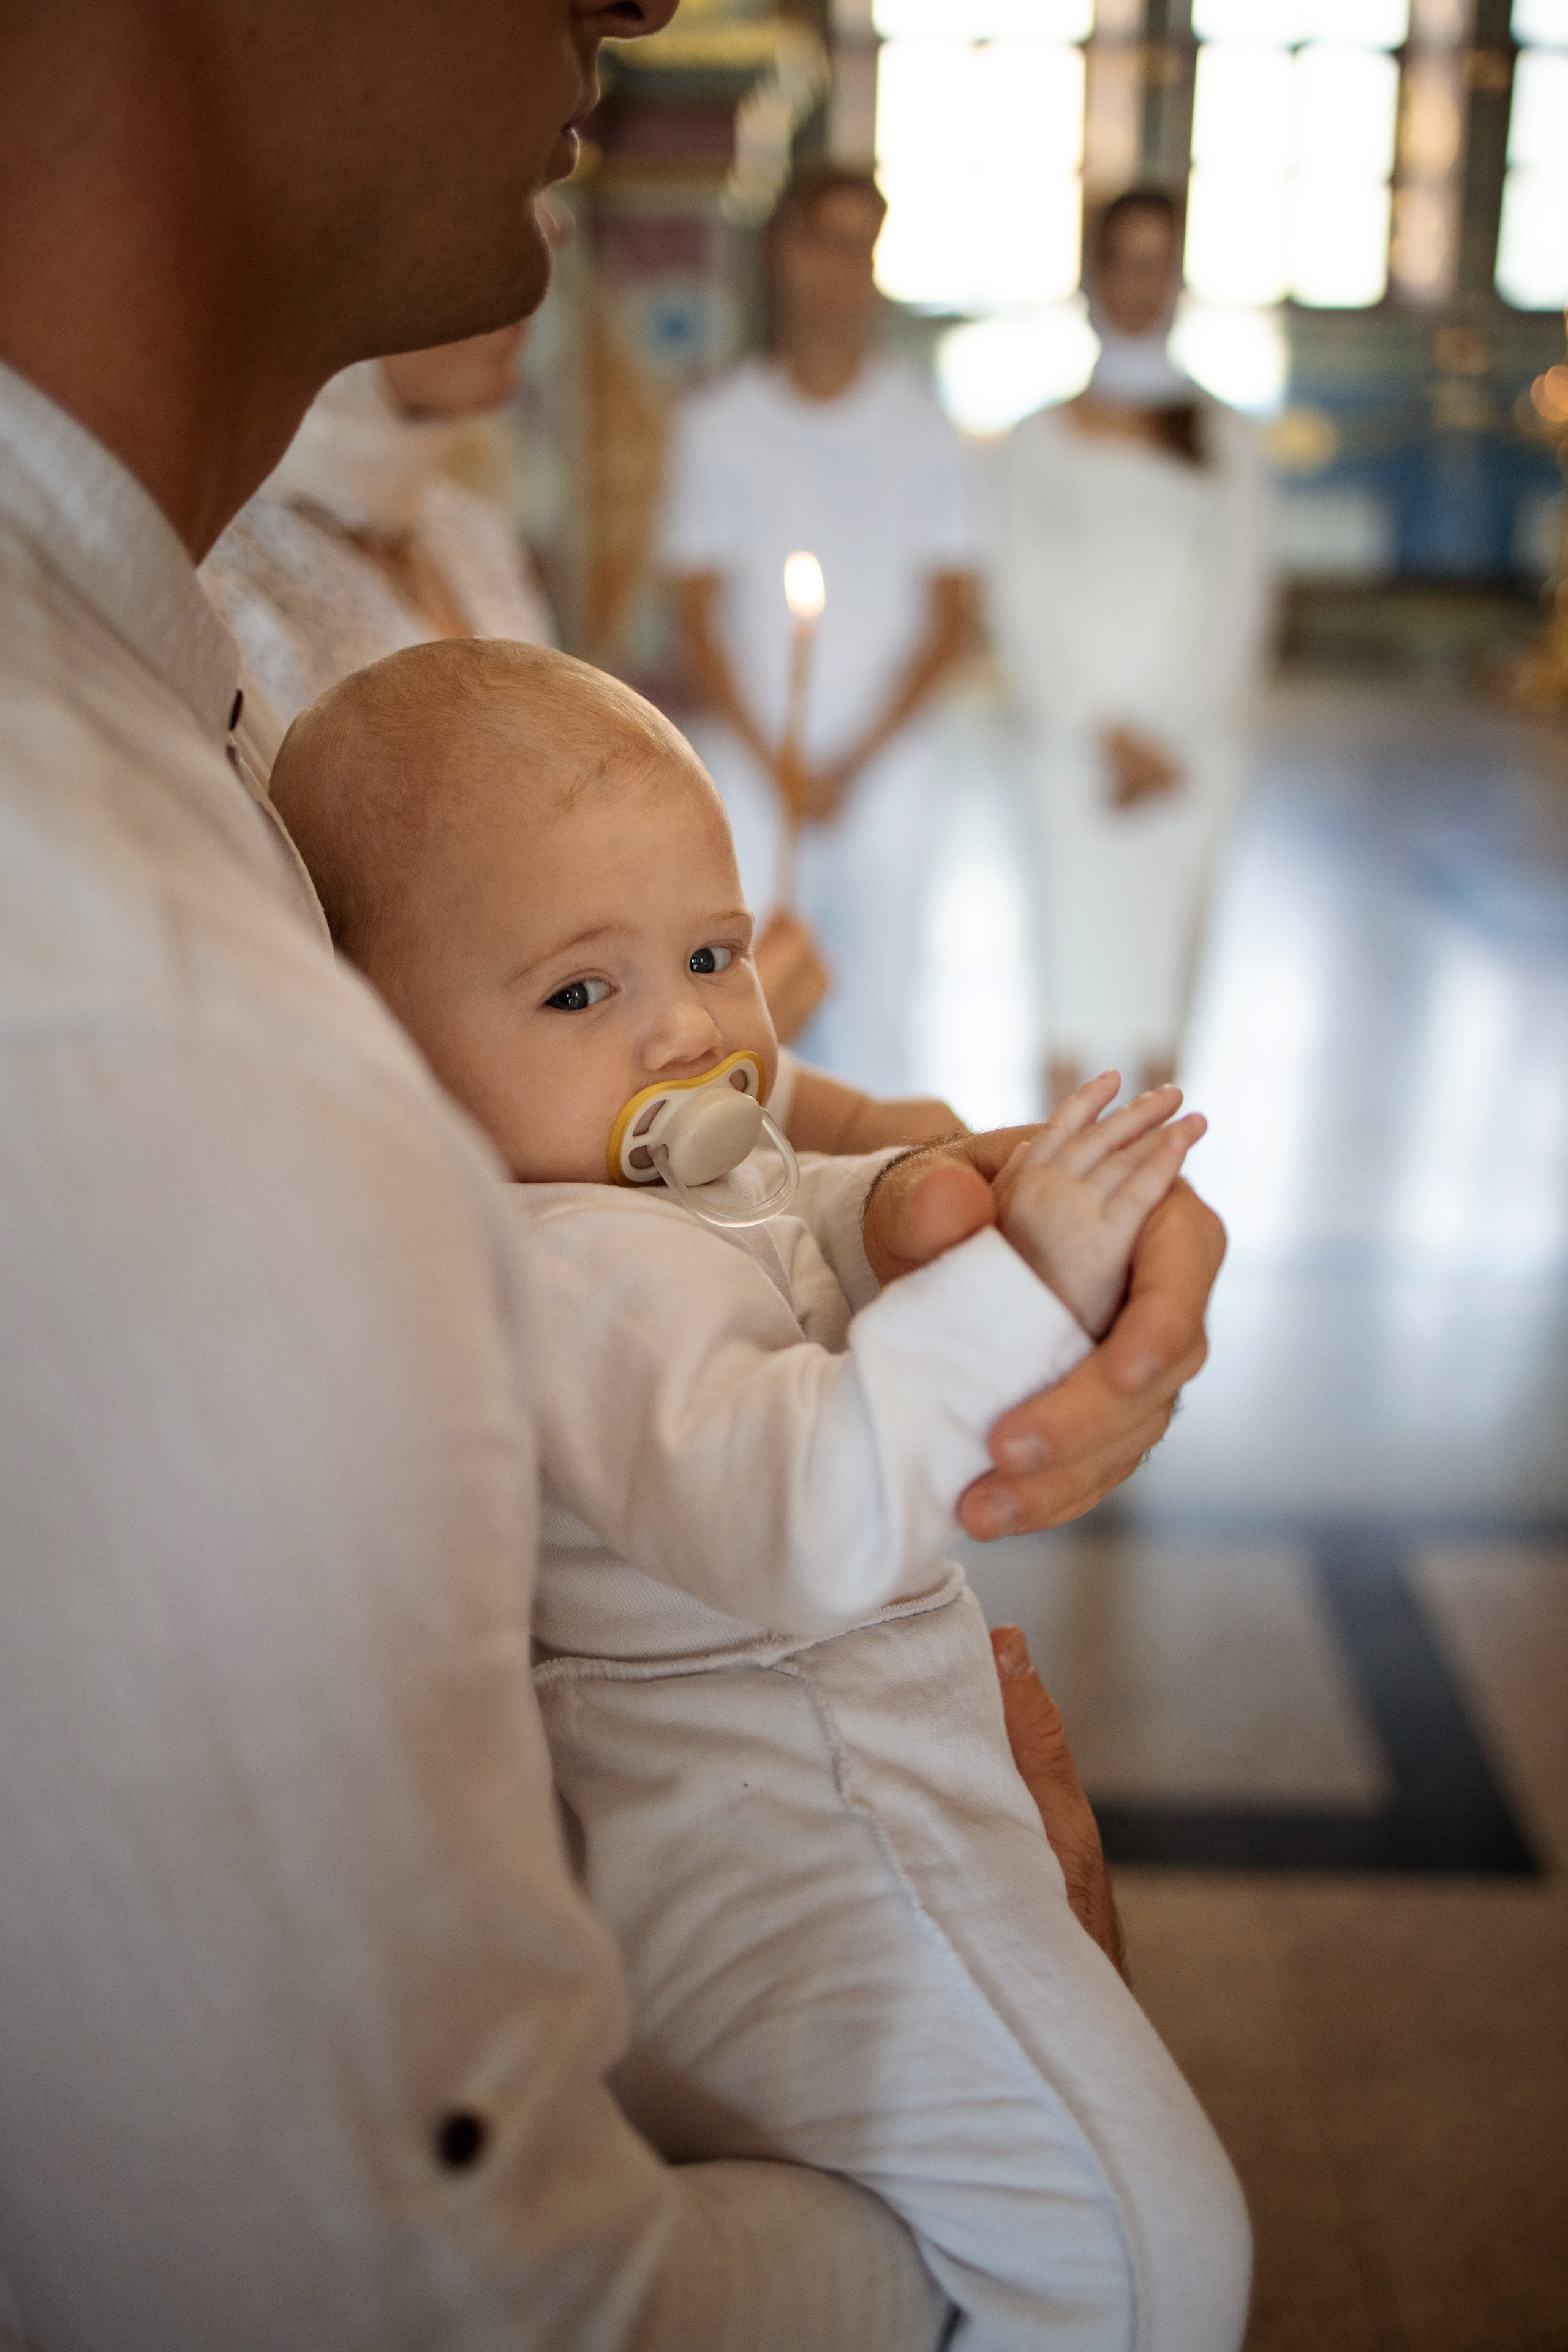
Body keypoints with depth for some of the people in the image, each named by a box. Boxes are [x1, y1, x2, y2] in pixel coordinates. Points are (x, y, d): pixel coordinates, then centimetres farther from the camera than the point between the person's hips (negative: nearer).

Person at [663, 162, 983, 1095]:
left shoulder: (923, 425, 4)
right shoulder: (718, 424, 4)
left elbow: (954, 617, 2)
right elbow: (701, 613, 3)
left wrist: (856, 761, -8)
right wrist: (775, 766, -7)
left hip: (886, 769, 0)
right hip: (752, 766, 0)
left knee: (876, 1013, 2)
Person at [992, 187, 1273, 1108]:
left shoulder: (1225, 439, 11)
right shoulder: (1044, 441, 9)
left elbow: (1240, 599, 4)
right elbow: (1027, 602, 2)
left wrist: (1169, 736, -8)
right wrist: (1106, 731, -9)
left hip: (1192, 745, 1)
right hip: (1077, 740, -1)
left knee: (1165, 959, 2)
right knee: (1076, 954, -4)